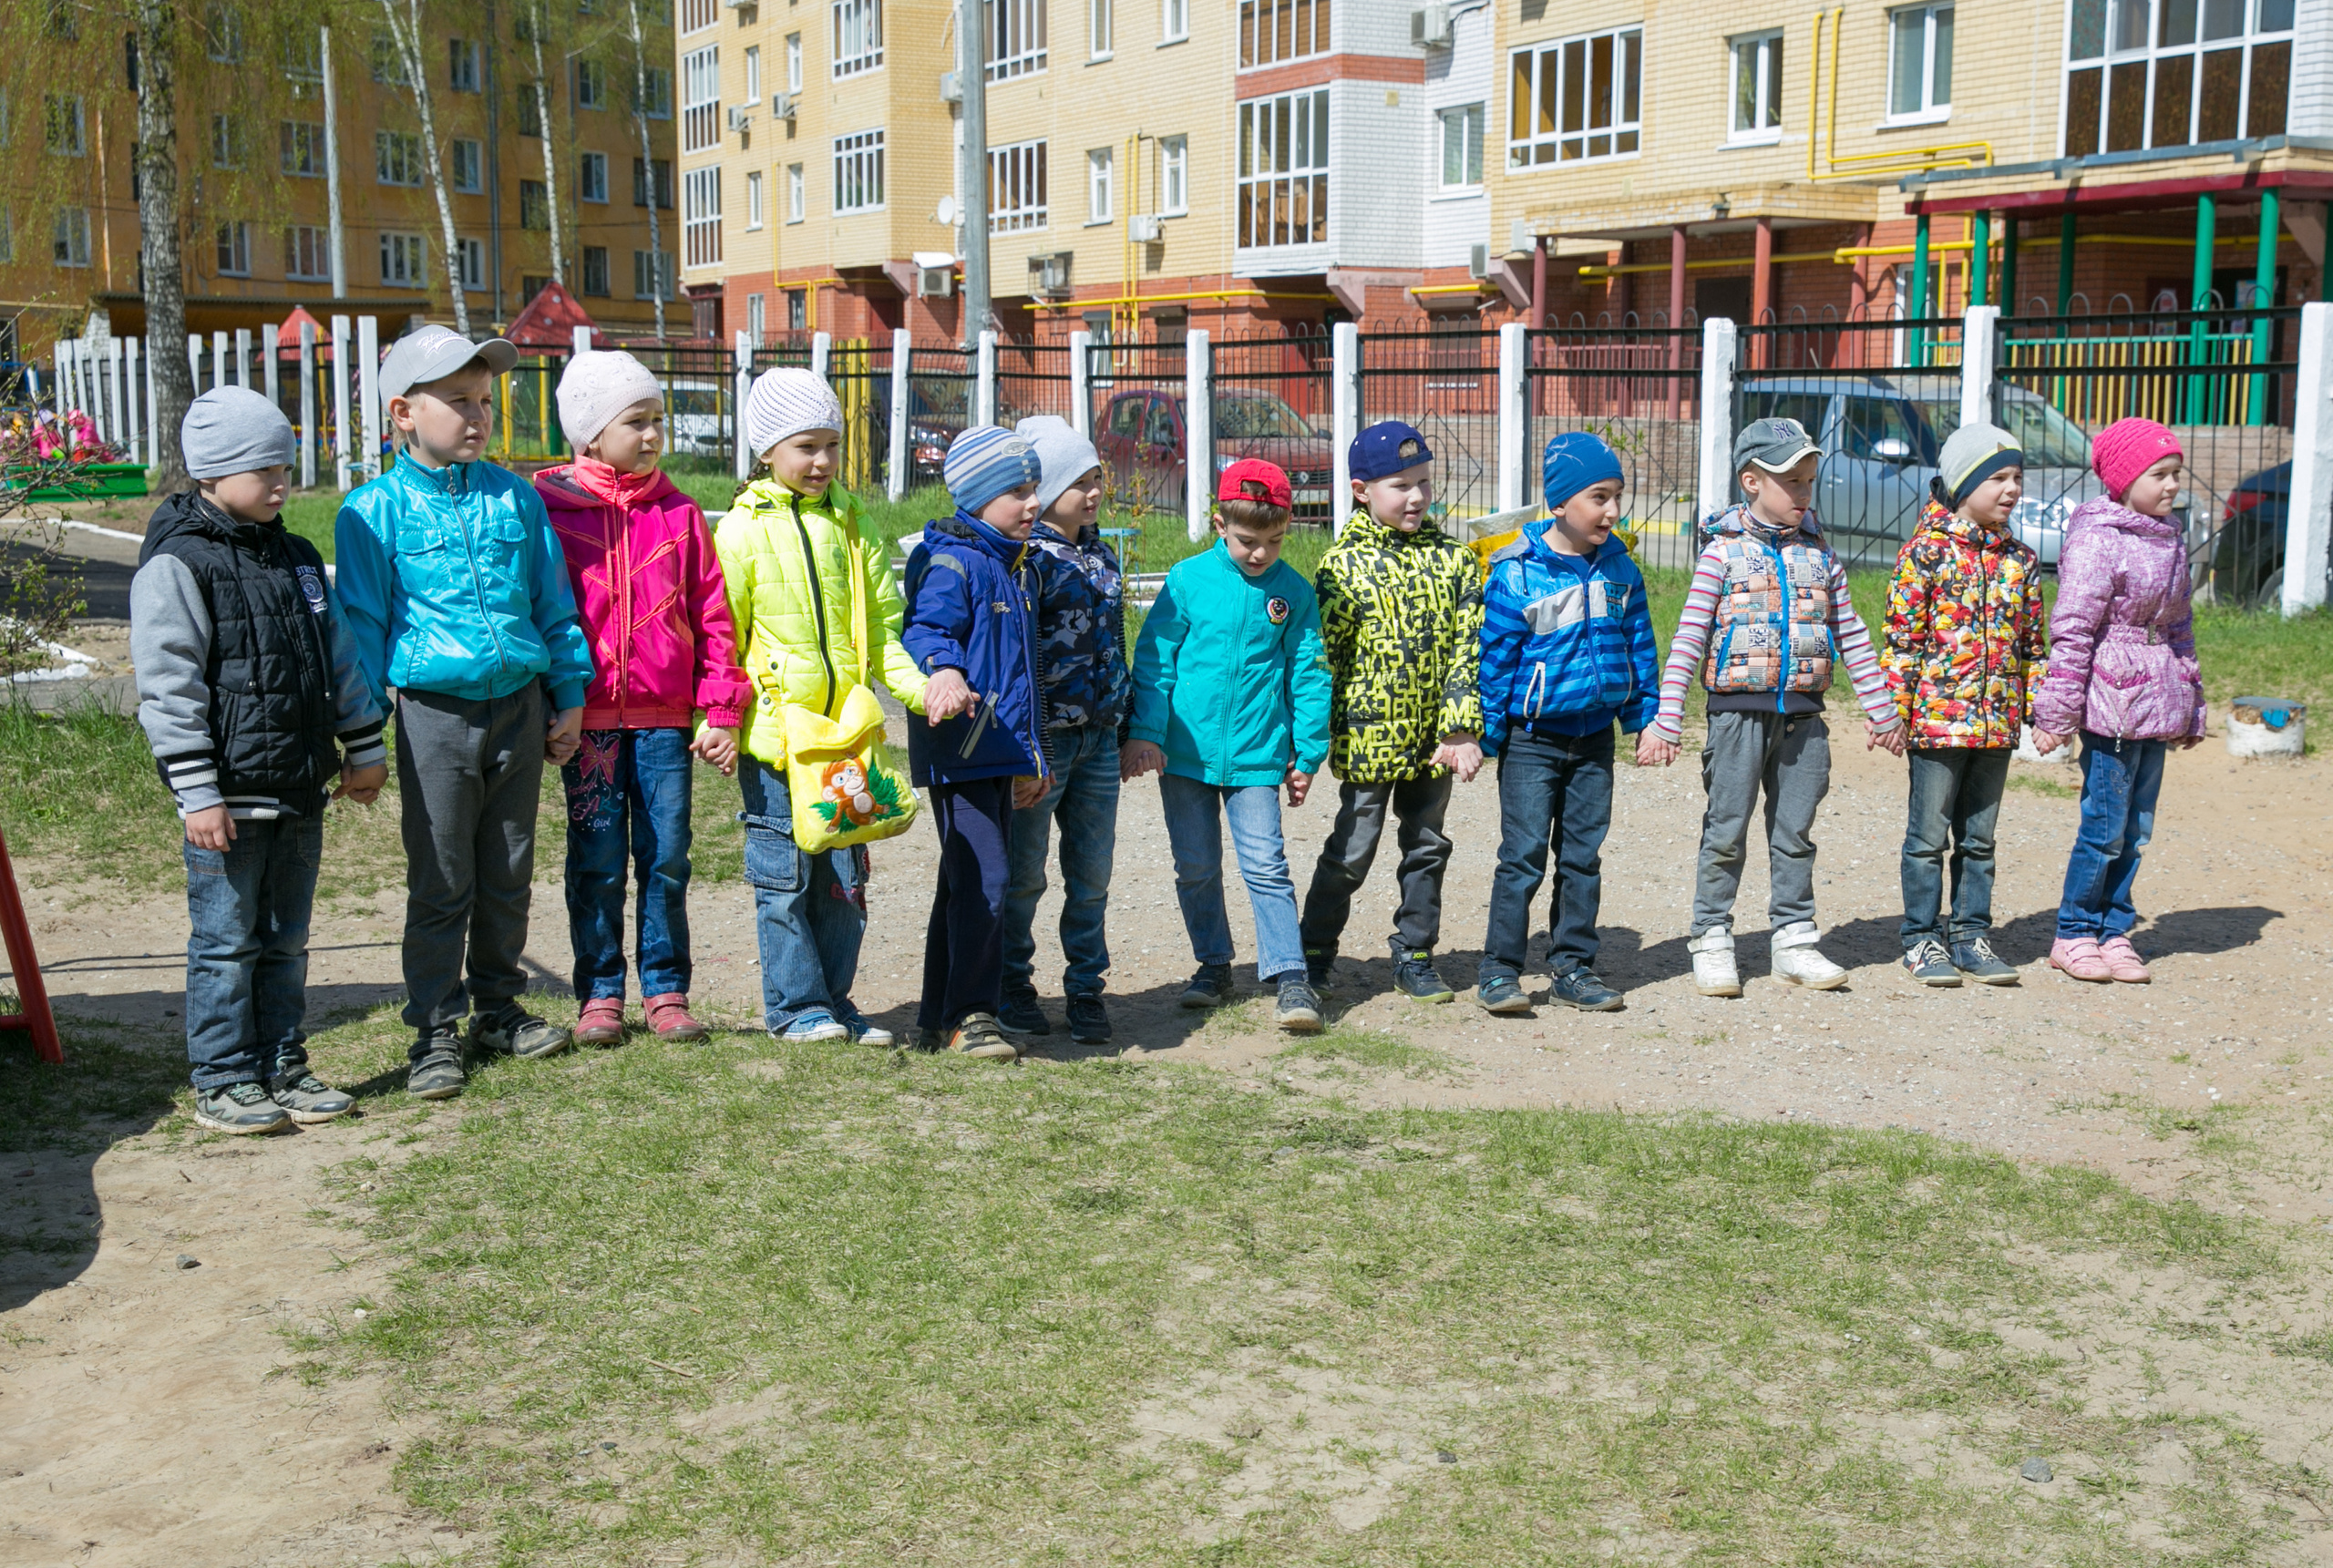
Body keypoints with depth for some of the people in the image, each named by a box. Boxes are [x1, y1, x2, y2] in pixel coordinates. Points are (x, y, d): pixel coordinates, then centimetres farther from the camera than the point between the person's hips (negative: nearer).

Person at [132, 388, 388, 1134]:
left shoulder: (298, 559, 13)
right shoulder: (177, 566, -10)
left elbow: (338, 657, 20)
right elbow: (168, 687, -13)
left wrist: (364, 749, 18)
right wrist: (197, 793, -17)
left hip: (301, 791, 7)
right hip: (230, 794, -7)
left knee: (285, 939, 14)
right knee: (226, 941, 1)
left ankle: (284, 1069, 23)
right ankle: (222, 1083, 10)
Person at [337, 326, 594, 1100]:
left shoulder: (517, 499, 7)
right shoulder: (375, 510, -4)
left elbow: (554, 603, 13)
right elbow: (362, 624, -2)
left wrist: (570, 694, 11)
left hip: (518, 706, 4)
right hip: (434, 710, -4)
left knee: (509, 875, 13)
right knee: (440, 884, 2)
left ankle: (498, 1007, 28)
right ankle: (435, 1029, 12)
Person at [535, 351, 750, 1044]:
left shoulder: (678, 513, 7)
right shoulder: (549, 511, 0)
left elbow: (712, 614, 7)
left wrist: (720, 710, 2)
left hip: (666, 720, 2)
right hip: (589, 719, -2)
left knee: (667, 858, 5)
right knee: (596, 863, 5)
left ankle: (667, 990, 17)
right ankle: (600, 994, 16)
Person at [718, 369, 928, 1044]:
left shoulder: (853, 524, 10)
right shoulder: (742, 530, -3)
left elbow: (882, 629, 12)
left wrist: (919, 686, -3)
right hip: (773, 733, -4)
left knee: (845, 874, 10)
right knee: (784, 874, 2)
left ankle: (834, 1000, 22)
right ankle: (796, 1004, 13)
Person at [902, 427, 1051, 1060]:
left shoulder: (1019, 570, 19)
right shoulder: (952, 563, -9)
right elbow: (924, 630, -21)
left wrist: (1032, 758, 26)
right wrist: (942, 669, -44)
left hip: (999, 750, 9)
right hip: (958, 747, -9)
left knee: (968, 882, 13)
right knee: (981, 877, -11)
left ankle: (941, 1014, 21)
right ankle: (969, 1014, -2)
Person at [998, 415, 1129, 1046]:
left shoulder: (1101, 554, 13)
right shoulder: (1026, 556, -10)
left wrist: (1129, 727, 20)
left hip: (1098, 738, 6)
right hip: (1043, 736, -6)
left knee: (1092, 873, 9)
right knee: (1024, 872, 5)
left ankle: (1085, 988, 18)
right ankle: (1012, 985, 19)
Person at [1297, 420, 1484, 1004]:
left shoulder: (1453, 558, 2)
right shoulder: (1343, 565, -6)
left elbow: (1469, 648, -1)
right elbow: (1322, 658, -3)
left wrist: (1461, 728, -9)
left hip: (1433, 737, 3)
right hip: (1369, 735, -3)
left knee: (1427, 846, 12)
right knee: (1351, 851, 4)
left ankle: (1414, 957, 25)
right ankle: (1314, 951, 21)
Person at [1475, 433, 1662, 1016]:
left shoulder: (1619, 568, 4)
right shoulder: (1517, 574, -12)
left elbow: (1639, 644, 12)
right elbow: (1495, 656, -8)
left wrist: (1643, 715, 11)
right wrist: (1488, 732, -7)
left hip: (1595, 737, 5)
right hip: (1533, 740, -5)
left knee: (1583, 855, 10)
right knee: (1524, 855, -4)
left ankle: (1572, 967, 19)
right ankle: (1500, 969, 4)